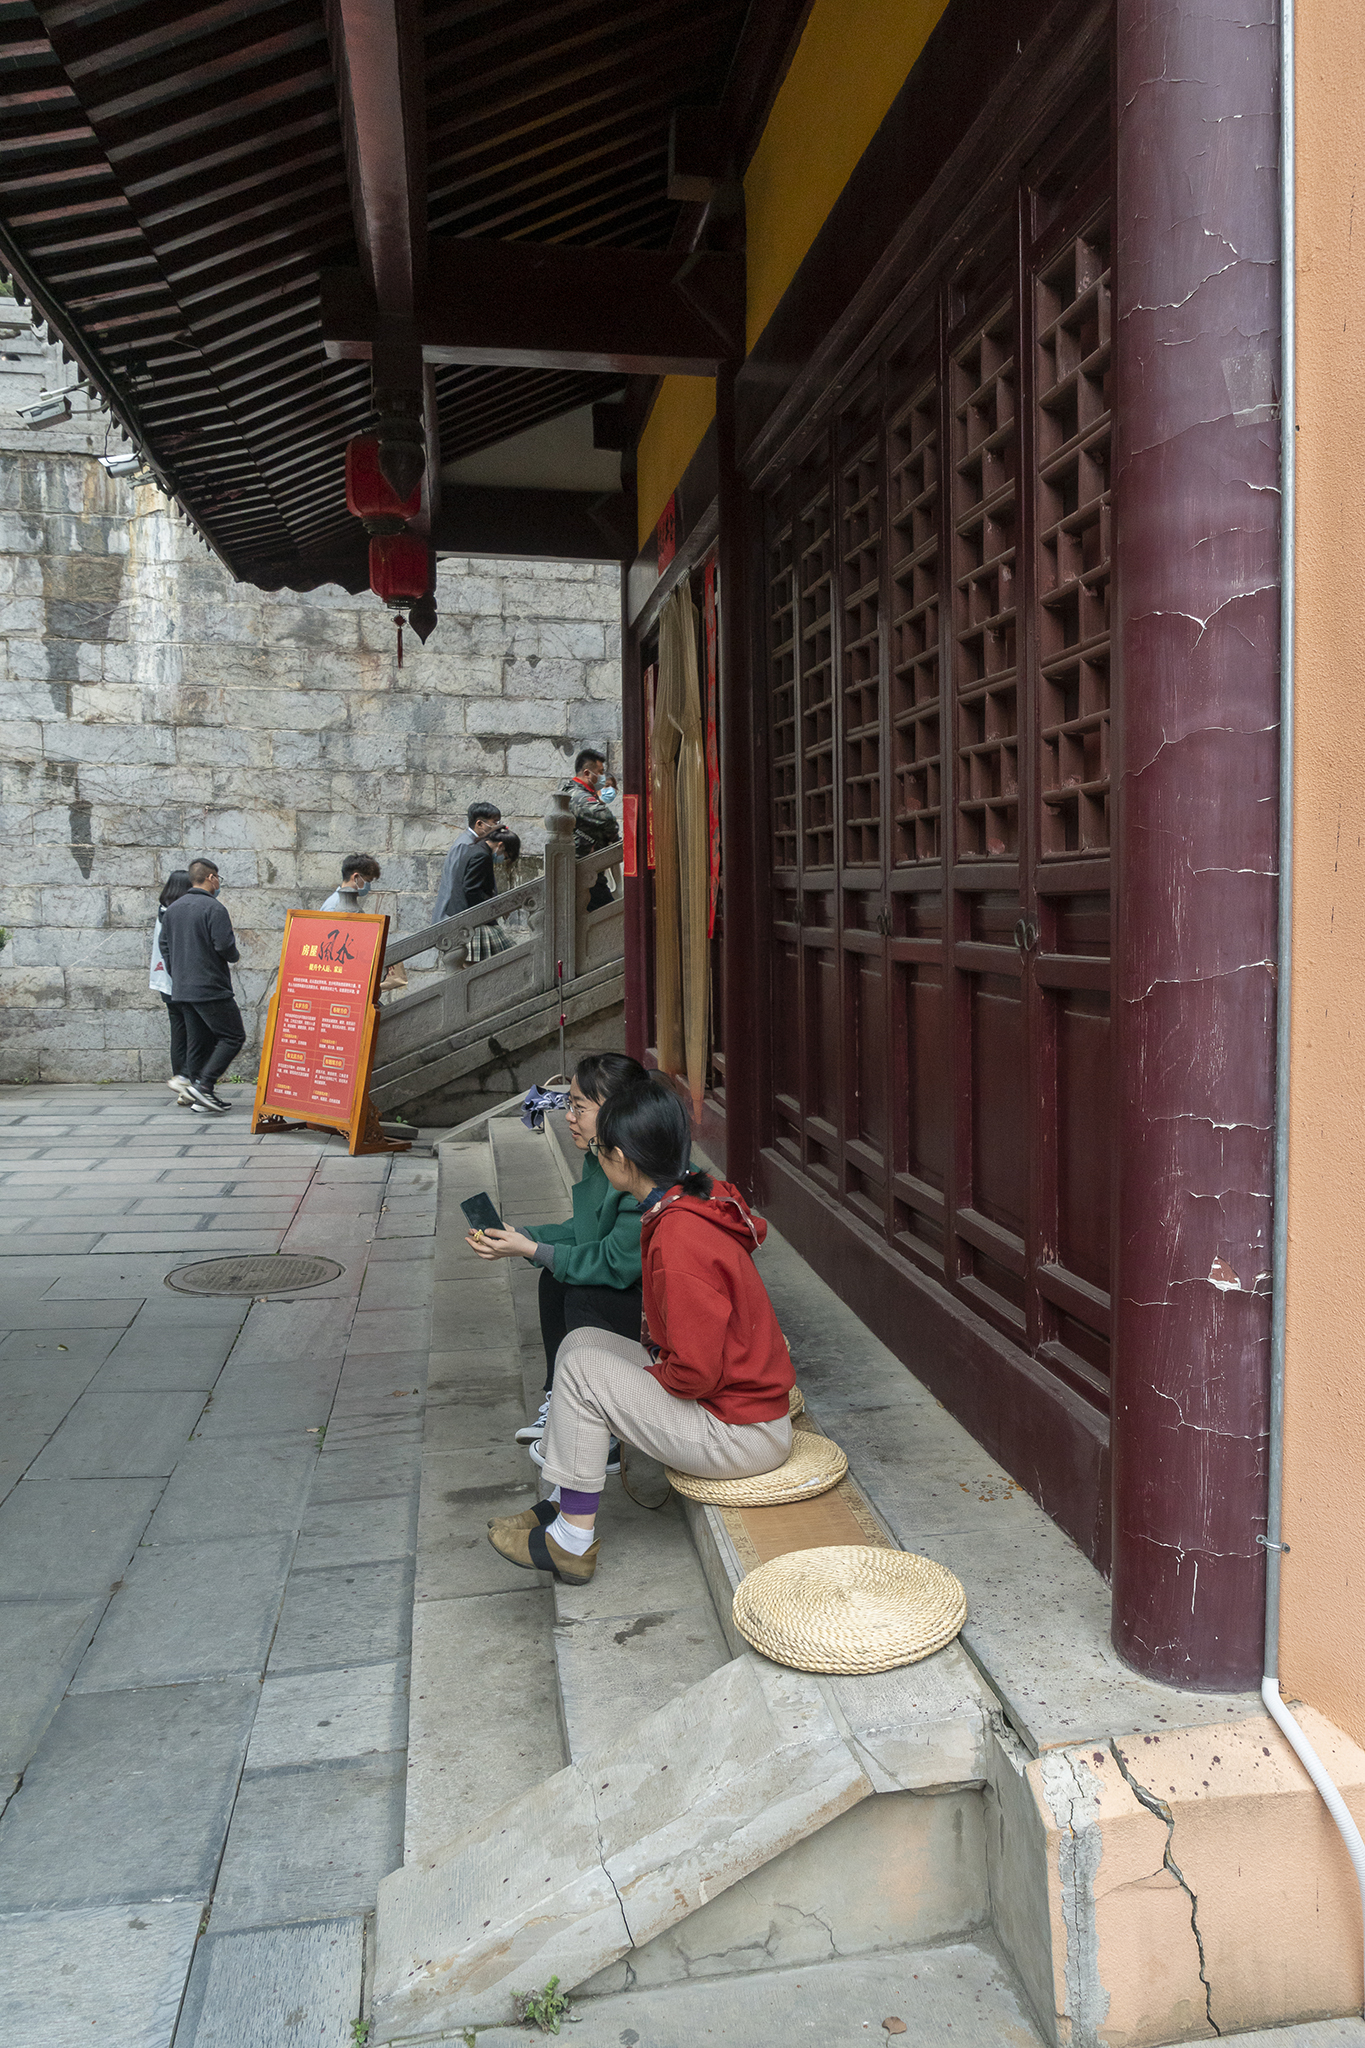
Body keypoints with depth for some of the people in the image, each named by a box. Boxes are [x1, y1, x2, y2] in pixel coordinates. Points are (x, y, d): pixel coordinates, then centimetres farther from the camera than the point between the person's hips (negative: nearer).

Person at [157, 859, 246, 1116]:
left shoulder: (172, 910, 14)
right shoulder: (213, 908, -12)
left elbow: (164, 947, 18)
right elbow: (225, 946, -18)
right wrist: (234, 956, 3)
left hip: (183, 989, 8)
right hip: (211, 988, -8)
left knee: (199, 1042, 12)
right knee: (233, 1036, -3)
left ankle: (201, 1098, 11)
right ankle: (204, 1085, -15)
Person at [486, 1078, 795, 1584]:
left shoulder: (680, 1238, -28)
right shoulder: (700, 1198, 3)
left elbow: (697, 1369, -27)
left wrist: (654, 1375, -8)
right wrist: (659, 1339, 8)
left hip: (740, 1437, -9)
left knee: (582, 1366, -12)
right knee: (581, 1341, 10)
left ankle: (572, 1543, 0)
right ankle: (562, 1503, 19)